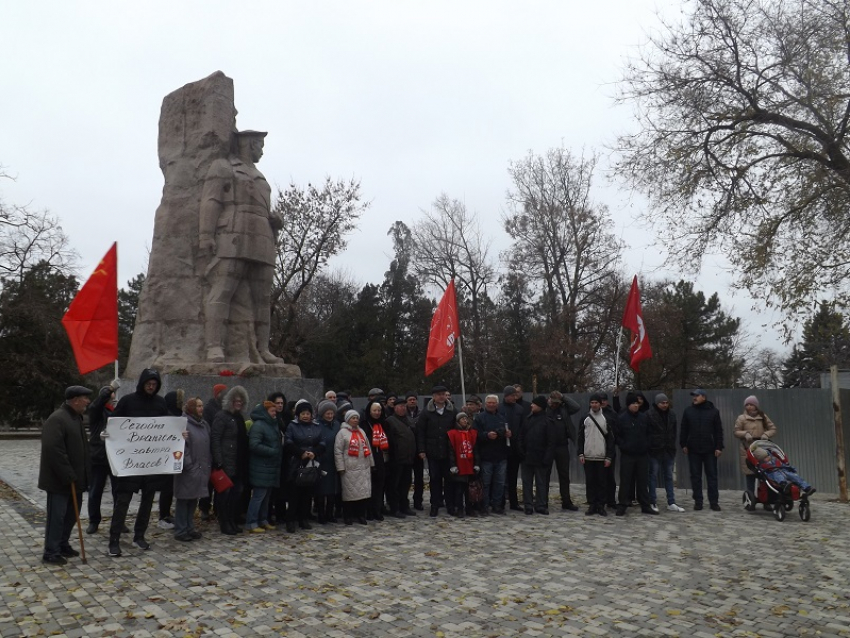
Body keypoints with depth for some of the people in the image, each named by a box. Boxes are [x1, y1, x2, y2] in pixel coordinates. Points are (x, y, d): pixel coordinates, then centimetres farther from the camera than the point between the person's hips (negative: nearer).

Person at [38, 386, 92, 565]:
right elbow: (53, 450, -26)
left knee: (71, 514, 15)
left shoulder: (76, 417, 13)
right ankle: (51, 552, 8)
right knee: (56, 516, -1)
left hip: (74, 478, 9)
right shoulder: (57, 419, -19)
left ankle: (63, 545, 27)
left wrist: (78, 475, 17)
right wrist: (68, 476, -25)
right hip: (59, 480, -9)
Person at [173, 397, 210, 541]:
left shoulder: (204, 424, 13)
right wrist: (187, 464, -17)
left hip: (202, 470, 7)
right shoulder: (183, 423, -11)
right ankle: (180, 531, 10)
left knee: (193, 500, 15)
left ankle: (190, 528, 24)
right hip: (188, 470, -7)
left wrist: (209, 465, 9)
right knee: (183, 501, 2)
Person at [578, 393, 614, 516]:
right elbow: (580, 438, 9)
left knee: (602, 482, 1)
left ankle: (601, 506, 9)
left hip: (602, 457, -1)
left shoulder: (607, 419, 4)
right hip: (588, 457, 1)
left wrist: (609, 457, -5)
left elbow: (610, 439, 2)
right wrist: (580, 454, -1)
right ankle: (592, 505, 11)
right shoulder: (585, 419, 7)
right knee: (590, 482, 4)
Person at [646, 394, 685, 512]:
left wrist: (672, 446, 12)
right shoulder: (649, 414, -10)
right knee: (653, 477, 3)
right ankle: (653, 503, 10)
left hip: (669, 450, 5)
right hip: (655, 450, -5)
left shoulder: (671, 414, 8)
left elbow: (674, 432, 17)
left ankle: (671, 503, 15)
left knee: (669, 477, 10)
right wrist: (648, 447, -9)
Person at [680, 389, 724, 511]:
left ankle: (714, 502, 10)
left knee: (712, 475, 4)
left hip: (710, 449, -1)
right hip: (693, 449, 1)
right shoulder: (688, 411, 6)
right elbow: (683, 429, 7)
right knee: (695, 476, 4)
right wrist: (683, 444, 0)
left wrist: (719, 447, -5)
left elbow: (718, 431, 1)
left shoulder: (713, 411, 1)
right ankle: (698, 501, 11)